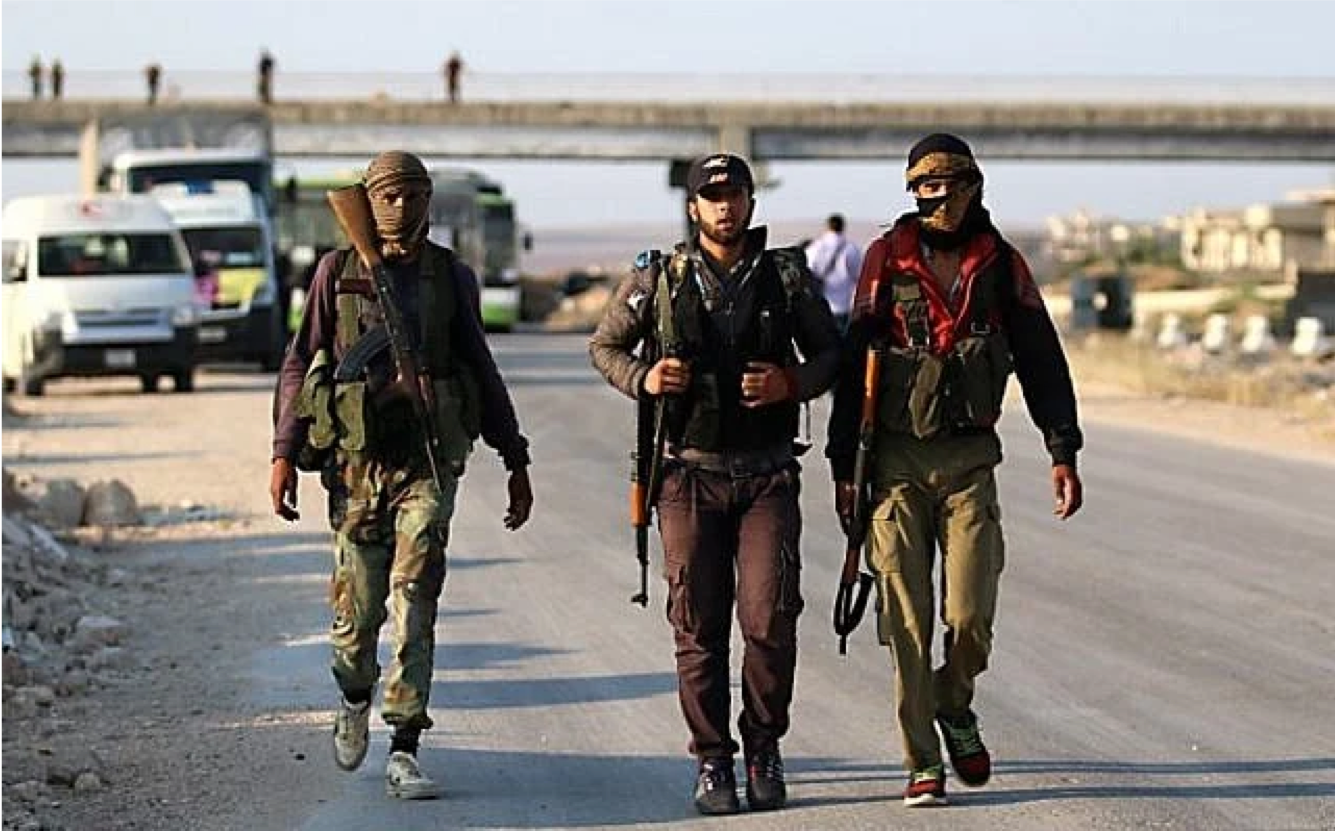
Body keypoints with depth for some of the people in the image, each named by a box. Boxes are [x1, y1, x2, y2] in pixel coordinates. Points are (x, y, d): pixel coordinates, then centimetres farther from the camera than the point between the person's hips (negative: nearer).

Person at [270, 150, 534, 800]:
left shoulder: (451, 278, 7)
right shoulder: (338, 272, 4)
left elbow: (482, 373, 14)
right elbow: (300, 365, 5)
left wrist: (517, 461, 14)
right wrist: (284, 454, -4)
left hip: (429, 460, 0)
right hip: (355, 460, 0)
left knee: (414, 604, -10)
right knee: (357, 606, 4)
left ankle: (404, 753, -9)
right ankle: (355, 702, 37)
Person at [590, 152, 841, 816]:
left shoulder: (787, 276, 4)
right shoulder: (658, 278, 3)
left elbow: (830, 353, 13)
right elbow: (604, 346, 13)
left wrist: (795, 383, -8)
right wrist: (642, 379, -7)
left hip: (767, 477, 0)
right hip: (691, 475, 0)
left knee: (770, 620, -9)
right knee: (699, 628, 1)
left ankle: (764, 750, 10)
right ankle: (712, 764, 11)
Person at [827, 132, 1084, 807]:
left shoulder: (1001, 265, 5)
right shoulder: (886, 261, 0)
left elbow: (1041, 360, 7)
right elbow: (852, 364, 3)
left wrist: (1062, 451, 0)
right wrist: (844, 465, 0)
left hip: (970, 460, 1)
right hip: (896, 460, -1)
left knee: (970, 614, -8)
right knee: (907, 620, -2)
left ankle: (955, 710, 22)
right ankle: (922, 764, 6)